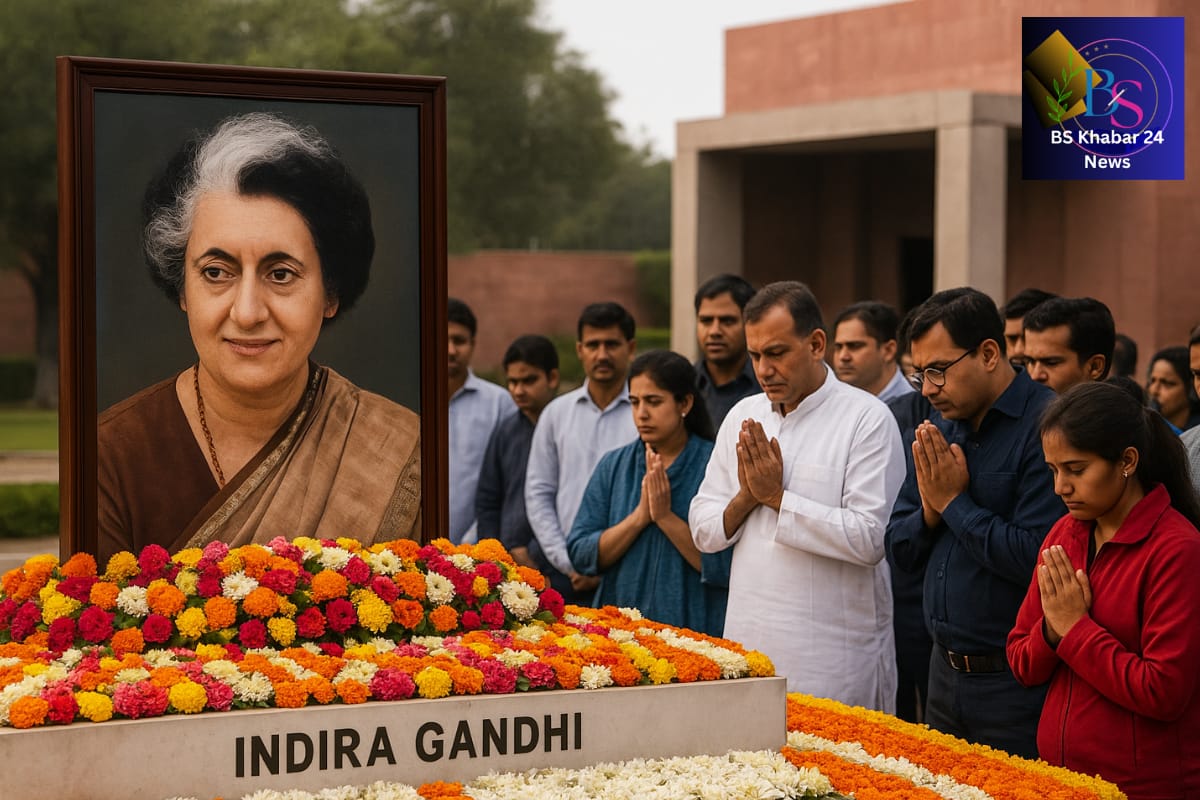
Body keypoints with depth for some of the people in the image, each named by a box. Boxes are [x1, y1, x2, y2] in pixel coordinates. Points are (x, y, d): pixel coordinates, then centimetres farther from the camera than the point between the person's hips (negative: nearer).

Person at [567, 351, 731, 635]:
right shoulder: (613, 466, 5)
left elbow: (725, 568, -14)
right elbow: (581, 555, -3)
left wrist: (666, 516, -18)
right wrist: (640, 516, -14)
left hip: (694, 630, -3)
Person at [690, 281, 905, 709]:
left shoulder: (867, 419, -7)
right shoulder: (743, 416, 12)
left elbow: (871, 537, -17)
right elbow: (703, 530, 12)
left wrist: (777, 497, -12)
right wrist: (746, 497, -8)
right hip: (748, 646, 5)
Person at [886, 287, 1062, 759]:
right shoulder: (941, 428, 10)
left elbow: (1035, 557, -24)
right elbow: (901, 550, 13)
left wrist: (954, 502, -12)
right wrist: (931, 508, -8)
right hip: (946, 672, 8)